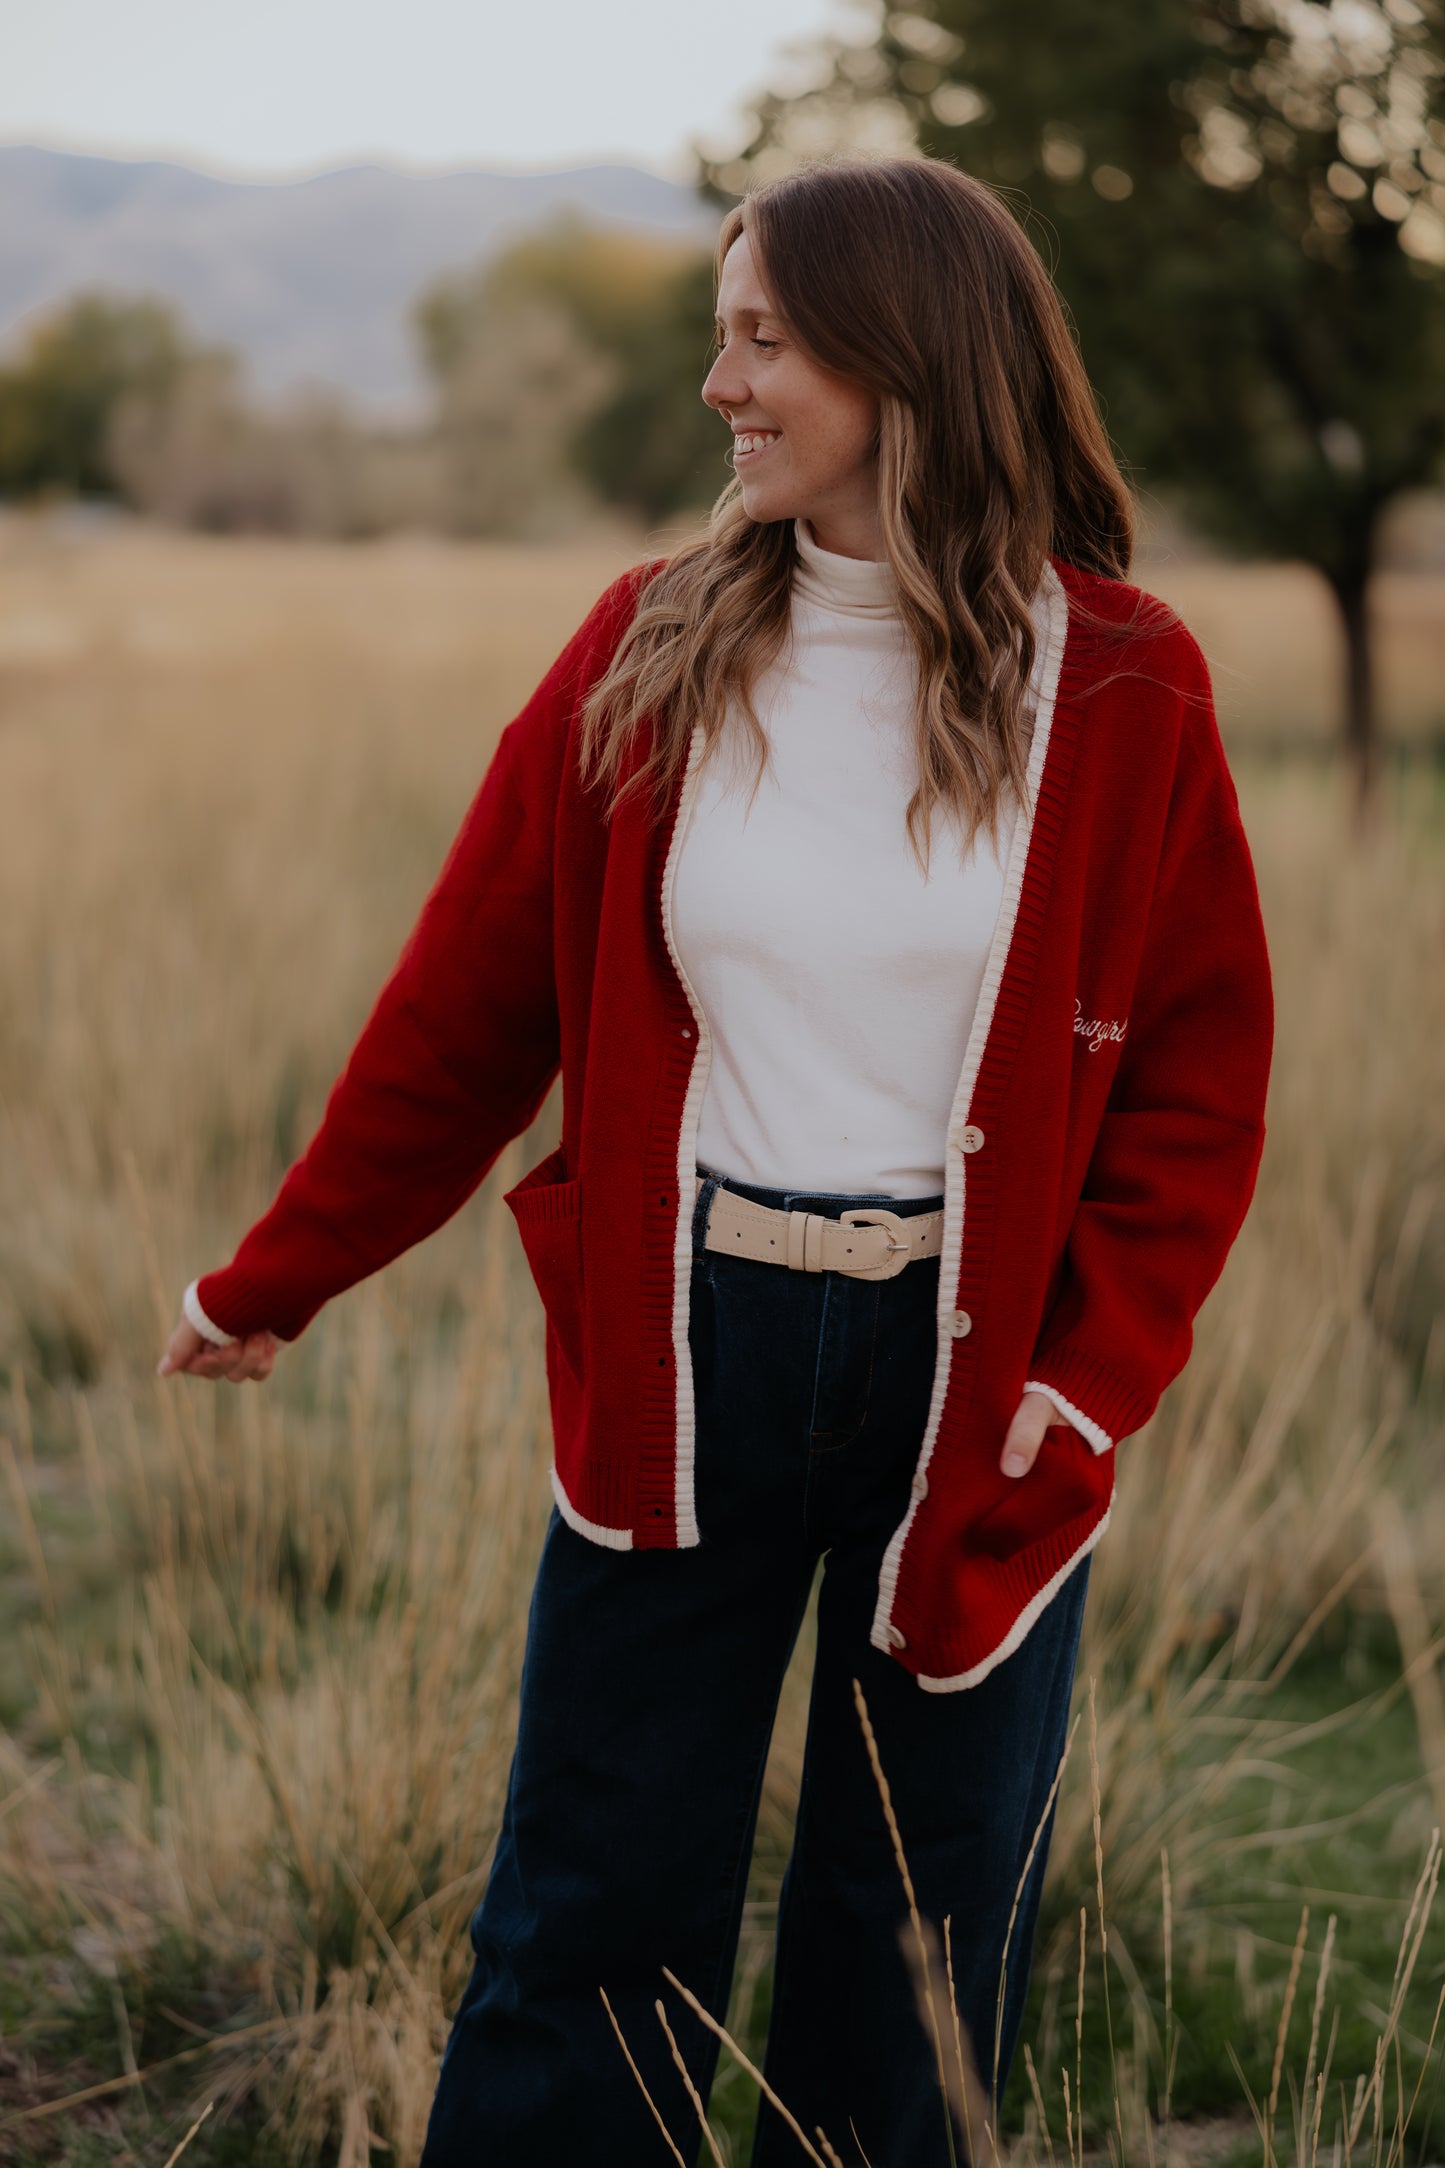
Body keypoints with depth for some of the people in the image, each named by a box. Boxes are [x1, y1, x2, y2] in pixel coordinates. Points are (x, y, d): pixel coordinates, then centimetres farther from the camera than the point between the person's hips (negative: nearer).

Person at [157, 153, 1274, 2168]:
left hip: (967, 1374, -1)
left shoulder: (1118, 687, -5)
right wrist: (275, 1279, 9)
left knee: (924, 1932, 12)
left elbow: (1199, 1073, -1)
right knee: (593, 1918, 9)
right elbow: (467, 1004, 5)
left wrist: (1097, 1372, -12)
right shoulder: (651, 652, -1)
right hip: (681, 1348, 1)